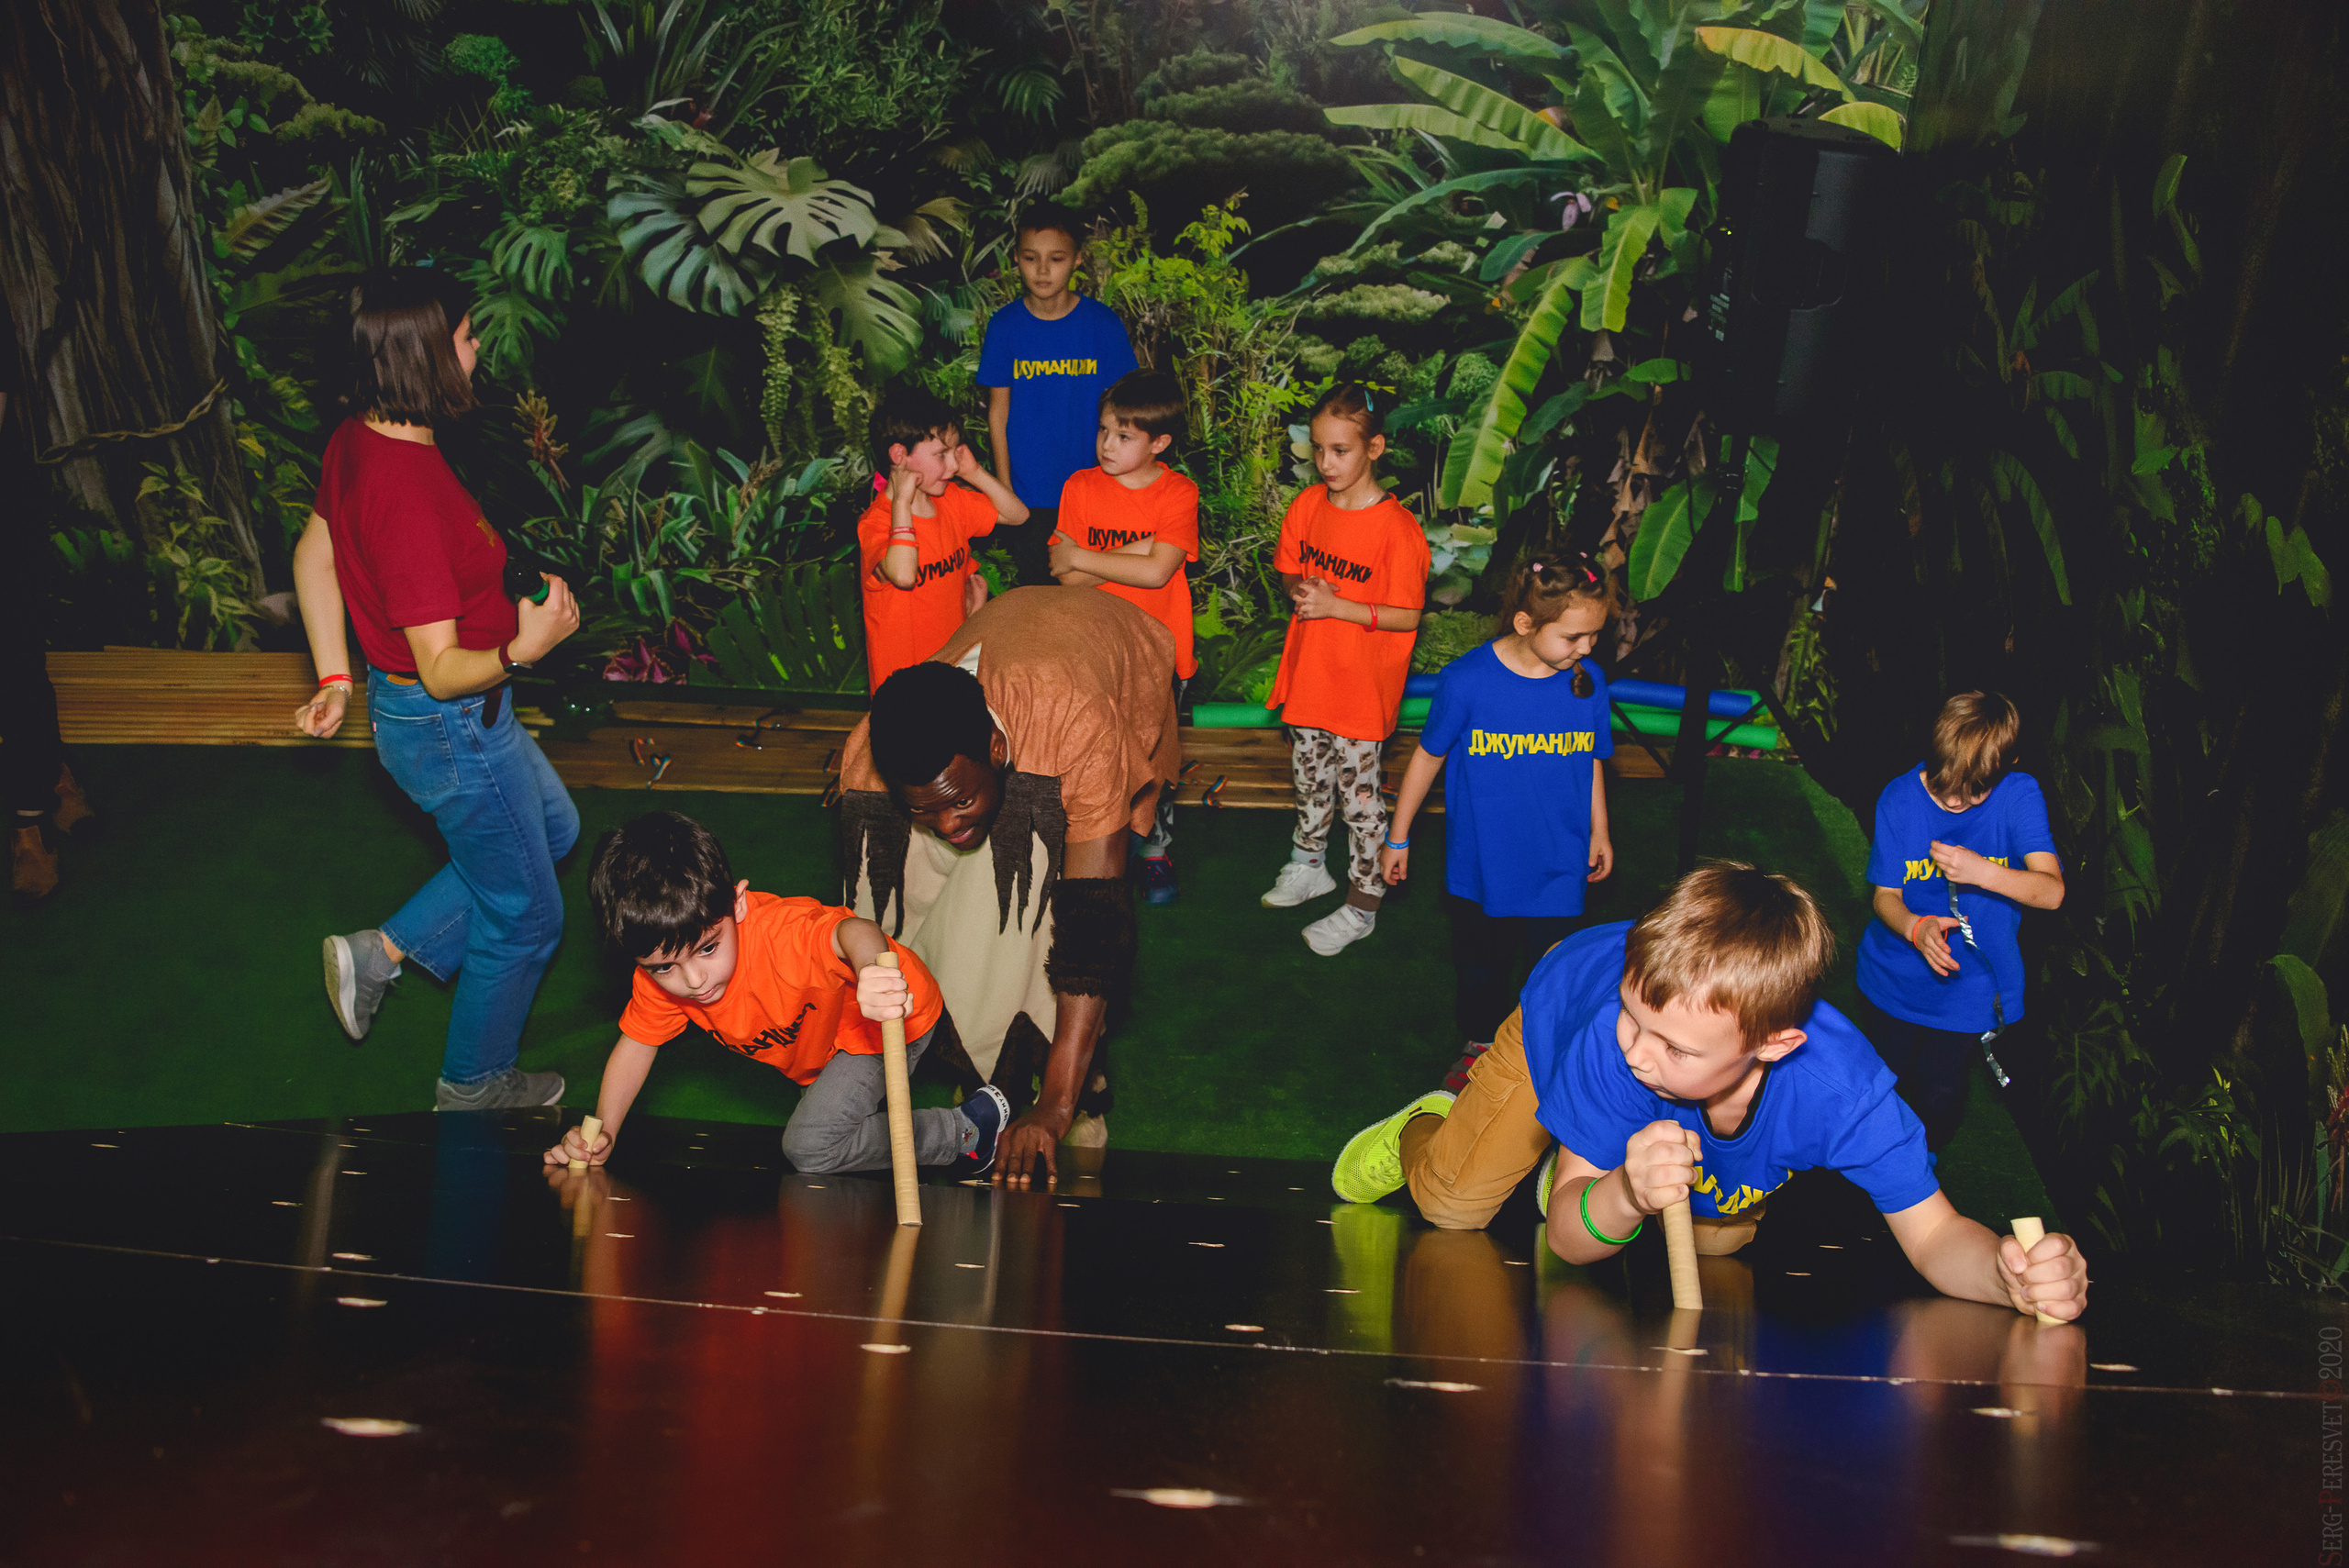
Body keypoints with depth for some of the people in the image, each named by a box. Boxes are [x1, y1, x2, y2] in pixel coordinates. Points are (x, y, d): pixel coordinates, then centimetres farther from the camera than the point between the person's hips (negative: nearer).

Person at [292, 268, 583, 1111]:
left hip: (408, 705, 9)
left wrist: (335, 679, 15)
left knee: (552, 827, 31)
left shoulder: (355, 441, -4)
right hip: (453, 731, -9)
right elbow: (442, 669, -28)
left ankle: (383, 950, 30)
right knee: (525, 916, 12)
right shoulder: (409, 491, -33)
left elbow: (313, 554, 10)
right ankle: (474, 1088, 34)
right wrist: (524, 649, -39)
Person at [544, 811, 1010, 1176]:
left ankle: (968, 1129, -7)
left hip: (898, 1016, -8)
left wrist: (872, 973, -85)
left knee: (810, 1147, -18)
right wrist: (601, 1135, -17)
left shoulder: (781, 935, -43)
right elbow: (635, 1044, -6)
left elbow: (851, 931, -62)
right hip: (822, 1039, 8)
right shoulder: (661, 970, -22)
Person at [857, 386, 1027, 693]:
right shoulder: (874, 523, -19)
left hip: (955, 656, 6)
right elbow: (903, 575, -38)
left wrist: (976, 474, 0)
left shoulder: (953, 500, 5)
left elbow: (1018, 514, 14)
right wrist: (902, 500, -30)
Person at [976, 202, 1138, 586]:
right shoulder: (1004, 325, -4)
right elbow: (998, 410, 2)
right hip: (1027, 492, 1)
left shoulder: (1102, 323, -6)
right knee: (1034, 589, 11)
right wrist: (1004, 486, 1)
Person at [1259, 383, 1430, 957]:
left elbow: (1407, 615, -17)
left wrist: (1335, 605, -24)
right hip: (1308, 674, 6)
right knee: (1309, 780, 23)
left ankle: (1361, 904, 18)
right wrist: (1299, 589, -12)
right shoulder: (1308, 505, -1)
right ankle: (1308, 868, 43)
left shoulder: (1397, 527, -20)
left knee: (1359, 793, 4)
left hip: (1363, 688, -6)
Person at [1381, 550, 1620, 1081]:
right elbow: (1428, 756, -6)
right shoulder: (1466, 681, -20)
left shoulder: (1588, 682, -11)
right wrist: (1398, 838, 3)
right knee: (1481, 964, 19)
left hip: (1558, 868, 1)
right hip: (1482, 865, -1)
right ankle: (1482, 1045, 42)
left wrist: (1599, 830, 17)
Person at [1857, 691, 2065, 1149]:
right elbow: (1886, 895, -9)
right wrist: (1916, 928, -31)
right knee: (1889, 1080, 18)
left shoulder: (2019, 795, -17)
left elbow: (2052, 891, -22)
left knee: (1939, 1097, -2)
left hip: (1971, 981, -2)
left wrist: (1983, 871, -39)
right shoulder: (1899, 797, -14)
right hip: (1898, 970, 2)